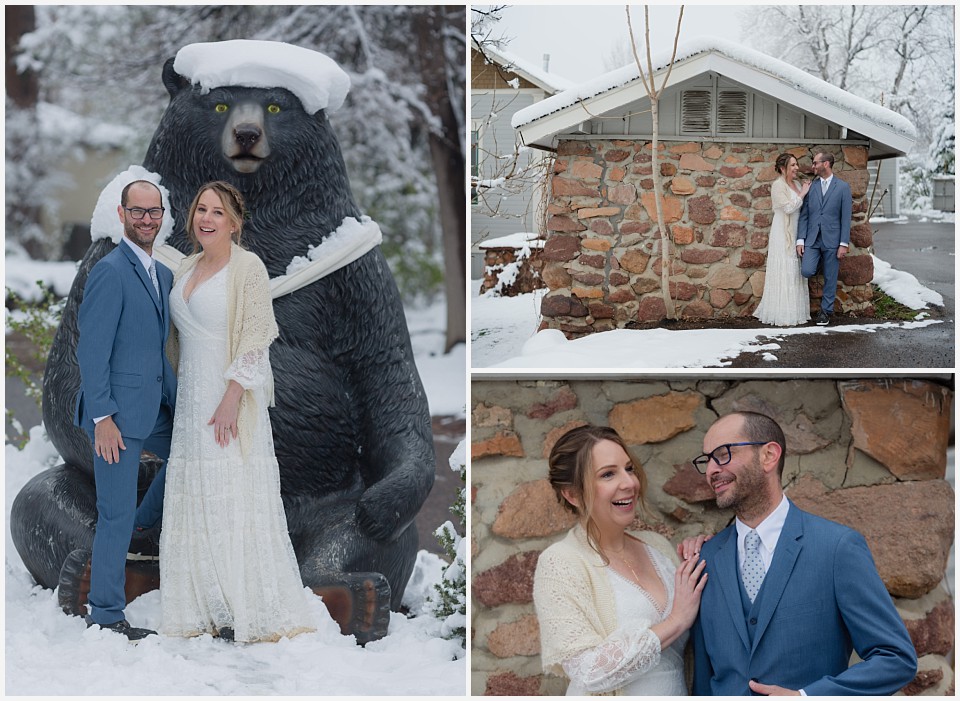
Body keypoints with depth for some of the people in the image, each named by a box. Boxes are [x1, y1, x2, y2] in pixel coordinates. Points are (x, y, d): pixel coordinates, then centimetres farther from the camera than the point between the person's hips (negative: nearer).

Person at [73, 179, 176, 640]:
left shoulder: (163, 273, 12)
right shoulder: (110, 271, -15)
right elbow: (92, 350, -18)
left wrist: (176, 399, 14)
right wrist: (102, 417, -20)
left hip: (153, 407, 8)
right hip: (117, 412, -8)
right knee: (117, 513, -1)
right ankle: (106, 615, 12)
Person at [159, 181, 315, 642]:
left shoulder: (248, 267, -9)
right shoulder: (187, 268, 13)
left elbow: (254, 340, -14)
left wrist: (231, 399, -20)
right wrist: (183, 393, 15)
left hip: (231, 399, -7)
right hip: (192, 398, 7)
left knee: (236, 500, -5)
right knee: (196, 503, 7)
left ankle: (248, 611, 2)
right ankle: (209, 608, 14)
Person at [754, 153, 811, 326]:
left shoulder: (797, 185, 12)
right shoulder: (778, 185, -11)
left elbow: (803, 208, 15)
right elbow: (788, 207, -19)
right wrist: (802, 194, -11)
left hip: (795, 234, 8)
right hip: (782, 235, -8)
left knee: (794, 272, 9)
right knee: (783, 272, -5)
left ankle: (794, 311, 14)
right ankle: (782, 315, -1)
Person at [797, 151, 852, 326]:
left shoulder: (843, 187, -1)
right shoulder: (810, 187, 7)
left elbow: (846, 217, -3)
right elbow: (804, 215, 6)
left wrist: (844, 244, -9)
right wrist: (800, 240, -3)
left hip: (832, 240, -2)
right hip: (812, 239, 2)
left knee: (830, 278, 2)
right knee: (806, 271, -15)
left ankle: (826, 310, 16)